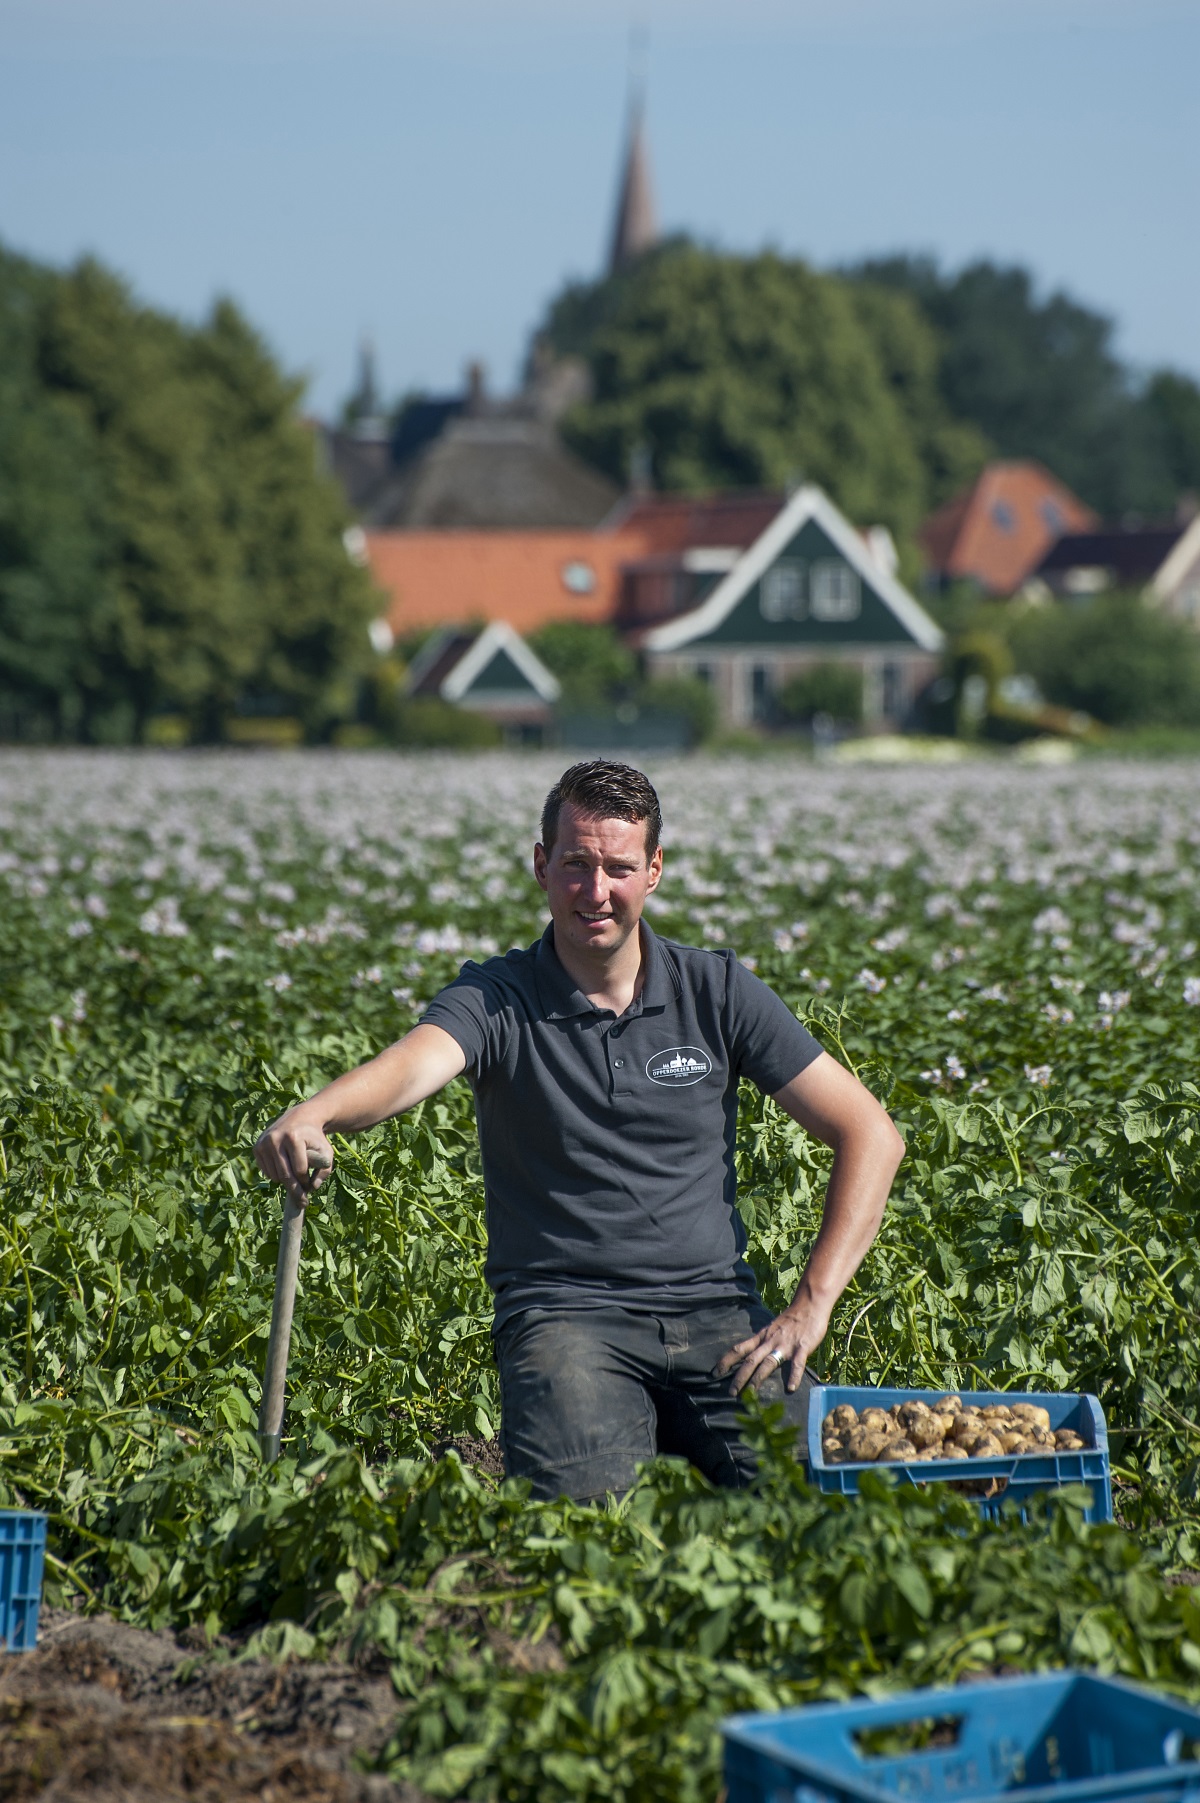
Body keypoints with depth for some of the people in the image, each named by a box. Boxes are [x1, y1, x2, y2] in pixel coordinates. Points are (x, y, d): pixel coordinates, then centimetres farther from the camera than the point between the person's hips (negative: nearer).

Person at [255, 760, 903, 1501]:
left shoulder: (718, 990, 4)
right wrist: (312, 1116, -50)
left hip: (715, 1310, 3)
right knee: (577, 1491, -30)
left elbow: (872, 1135, 3)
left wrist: (812, 1304, -8)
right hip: (566, 1313, -2)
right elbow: (412, 1064, -26)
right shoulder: (495, 1000, -2)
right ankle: (627, 1421, 6)